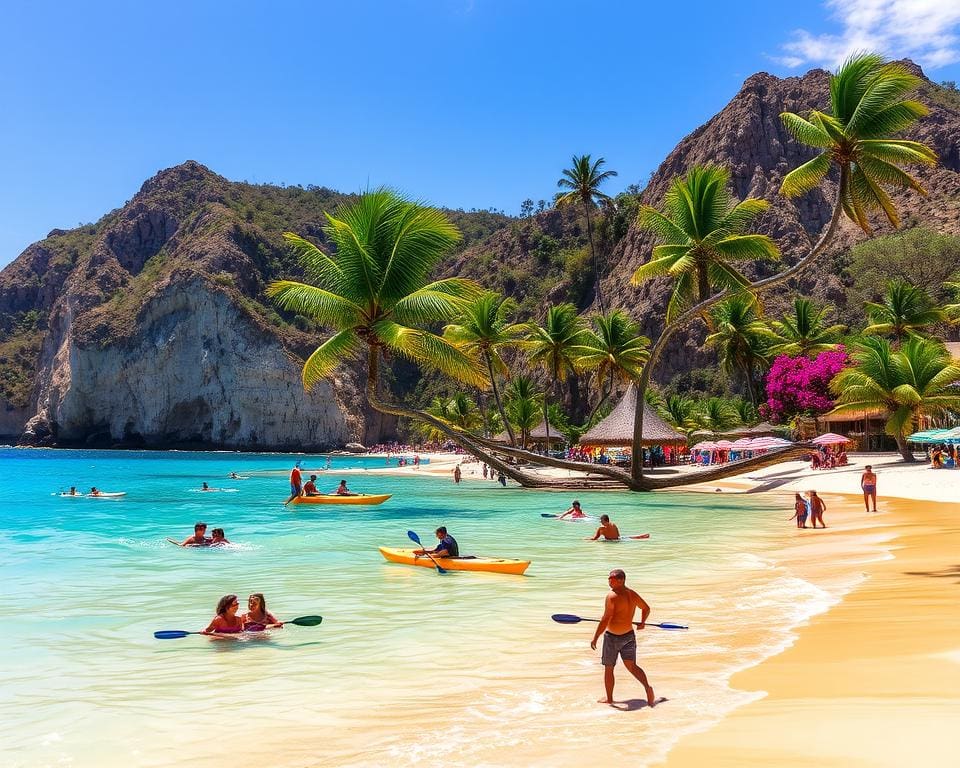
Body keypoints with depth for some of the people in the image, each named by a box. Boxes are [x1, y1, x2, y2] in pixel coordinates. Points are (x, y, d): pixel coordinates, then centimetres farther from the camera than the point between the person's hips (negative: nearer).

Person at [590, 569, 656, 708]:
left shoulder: (611, 596, -20)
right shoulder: (633, 594, 2)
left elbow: (605, 619, -23)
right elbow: (646, 608, 18)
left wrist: (595, 638, -16)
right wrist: (642, 623, 35)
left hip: (612, 637, -6)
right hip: (629, 635, 6)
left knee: (608, 669, 10)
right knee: (632, 666, 8)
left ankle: (609, 698, 21)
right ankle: (647, 687, -15)